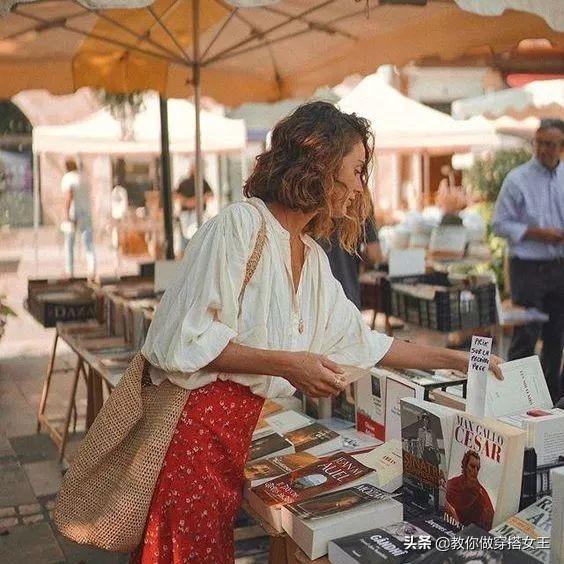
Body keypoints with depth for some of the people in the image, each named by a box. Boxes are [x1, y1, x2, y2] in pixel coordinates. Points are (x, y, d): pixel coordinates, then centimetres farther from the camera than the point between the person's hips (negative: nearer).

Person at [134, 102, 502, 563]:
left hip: (238, 429, 8)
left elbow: (357, 340, 23)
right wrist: (287, 364, -18)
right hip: (191, 422, -8)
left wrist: (455, 359, 25)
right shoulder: (240, 225, -13)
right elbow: (183, 340, -17)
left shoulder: (312, 256, 13)